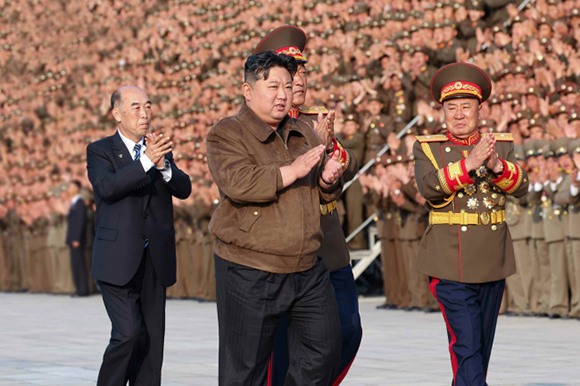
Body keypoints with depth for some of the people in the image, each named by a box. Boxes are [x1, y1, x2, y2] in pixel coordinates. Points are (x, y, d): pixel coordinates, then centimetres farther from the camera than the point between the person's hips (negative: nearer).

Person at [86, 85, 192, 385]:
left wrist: (163, 164, -17)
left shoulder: (161, 150, 14)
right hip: (118, 260, -5)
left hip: (155, 260, 5)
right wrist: (146, 161, -28)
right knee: (129, 333, -16)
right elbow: (107, 187, -18)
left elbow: (184, 189, 1)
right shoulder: (100, 151, 1)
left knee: (152, 341, 3)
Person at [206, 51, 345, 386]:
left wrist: (328, 180, -2)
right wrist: (293, 171, -22)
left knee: (326, 349, 8)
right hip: (250, 274, -6)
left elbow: (324, 195, 21)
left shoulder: (304, 134, 14)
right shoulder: (227, 135, -6)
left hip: (308, 270, 6)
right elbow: (238, 183, -24)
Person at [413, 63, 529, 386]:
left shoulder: (503, 146, 8)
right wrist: (469, 163, -29)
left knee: (482, 346, 12)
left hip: (493, 263, 4)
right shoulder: (427, 148, 1)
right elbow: (428, 187, -18)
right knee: (466, 345, -13)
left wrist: (496, 166, -27)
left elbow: (521, 187, -8)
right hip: (451, 264, -4)